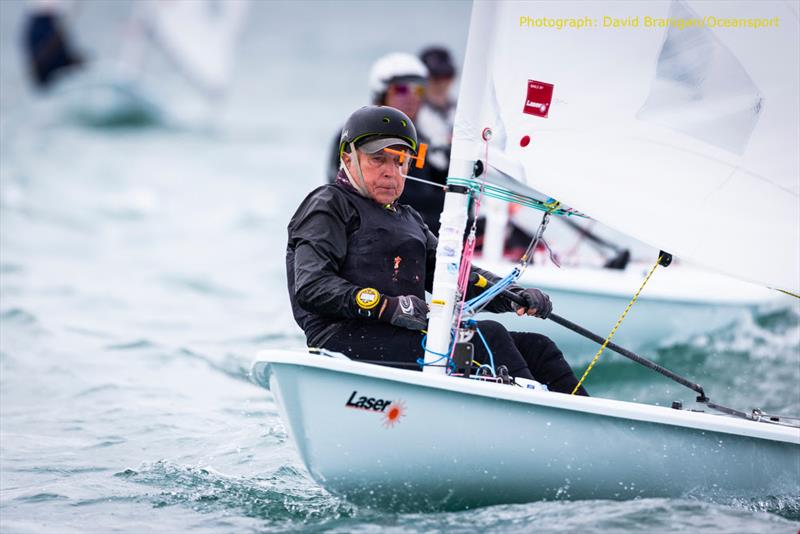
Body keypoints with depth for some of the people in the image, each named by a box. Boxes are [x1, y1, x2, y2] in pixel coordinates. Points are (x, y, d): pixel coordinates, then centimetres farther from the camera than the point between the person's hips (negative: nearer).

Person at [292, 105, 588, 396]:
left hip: (405, 336, 8)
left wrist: (514, 296, 0)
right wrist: (387, 306, -22)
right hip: (346, 339, -8)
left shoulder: (409, 219, 30)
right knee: (487, 336, -25)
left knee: (537, 348, -4)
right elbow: (312, 287, -10)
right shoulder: (328, 205, 4)